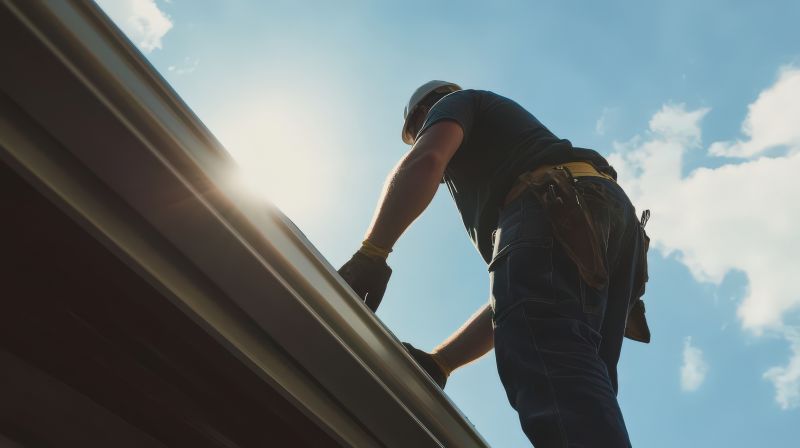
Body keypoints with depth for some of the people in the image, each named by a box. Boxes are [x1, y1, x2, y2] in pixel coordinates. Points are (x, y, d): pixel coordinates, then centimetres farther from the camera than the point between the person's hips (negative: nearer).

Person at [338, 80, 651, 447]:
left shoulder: (455, 103, 28)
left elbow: (424, 161, -3)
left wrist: (370, 254, -9)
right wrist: (438, 362, 29)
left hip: (558, 211, -8)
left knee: (553, 374, -29)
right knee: (578, 398, -3)